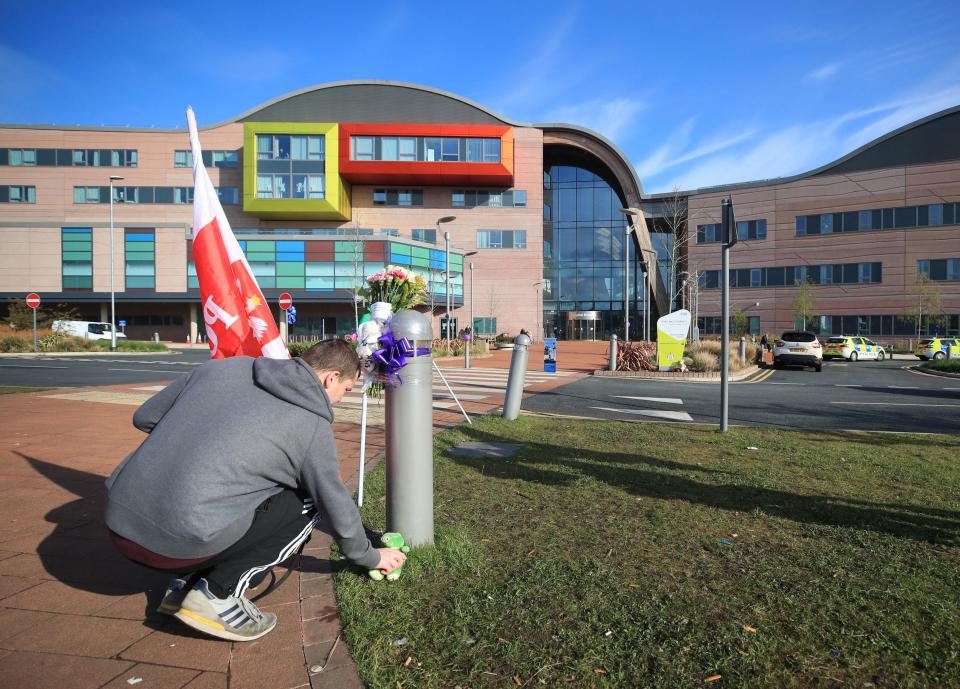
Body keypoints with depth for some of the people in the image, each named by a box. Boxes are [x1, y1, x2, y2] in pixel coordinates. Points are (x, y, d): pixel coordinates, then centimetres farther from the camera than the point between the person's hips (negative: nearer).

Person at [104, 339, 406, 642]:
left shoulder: (221, 366, 9)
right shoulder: (312, 424, -4)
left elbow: (143, 417, 16)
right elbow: (336, 506, 6)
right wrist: (370, 557, 23)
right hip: (178, 543, -6)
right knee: (307, 504, 8)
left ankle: (184, 581, 16)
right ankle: (218, 593, 1)